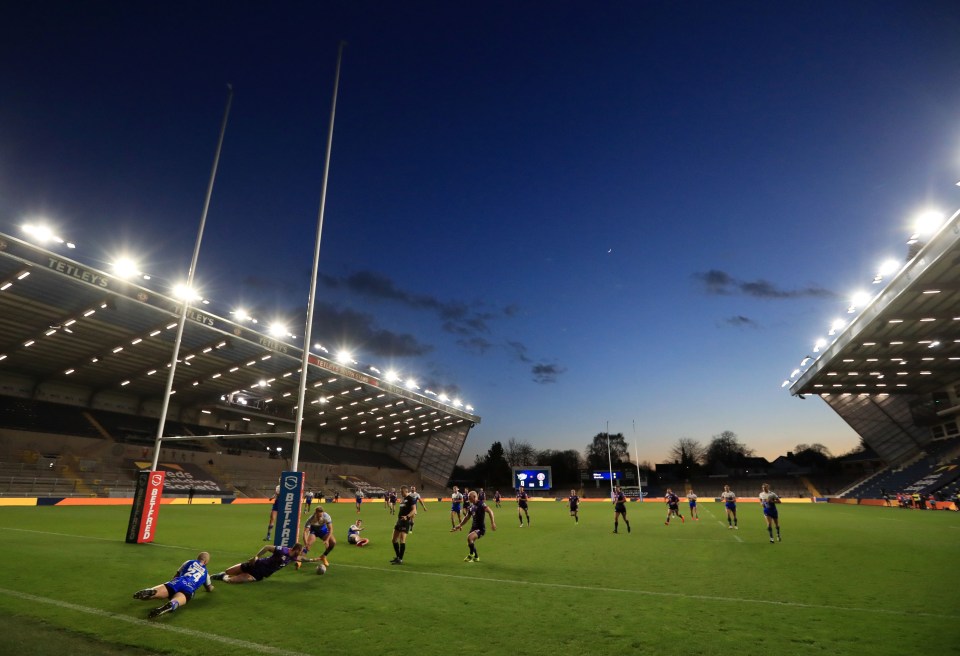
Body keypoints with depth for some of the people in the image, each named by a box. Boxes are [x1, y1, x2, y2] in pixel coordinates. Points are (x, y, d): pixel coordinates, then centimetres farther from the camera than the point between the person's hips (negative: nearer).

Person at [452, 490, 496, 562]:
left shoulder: (481, 504, -15)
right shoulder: (471, 506, 10)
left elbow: (490, 512, -26)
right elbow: (466, 517, 21)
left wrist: (492, 523, -36)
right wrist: (459, 525, 20)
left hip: (480, 528, -8)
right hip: (474, 527, 8)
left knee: (469, 537, -27)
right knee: (470, 543, 13)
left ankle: (471, 555, -4)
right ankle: (476, 557, 38)